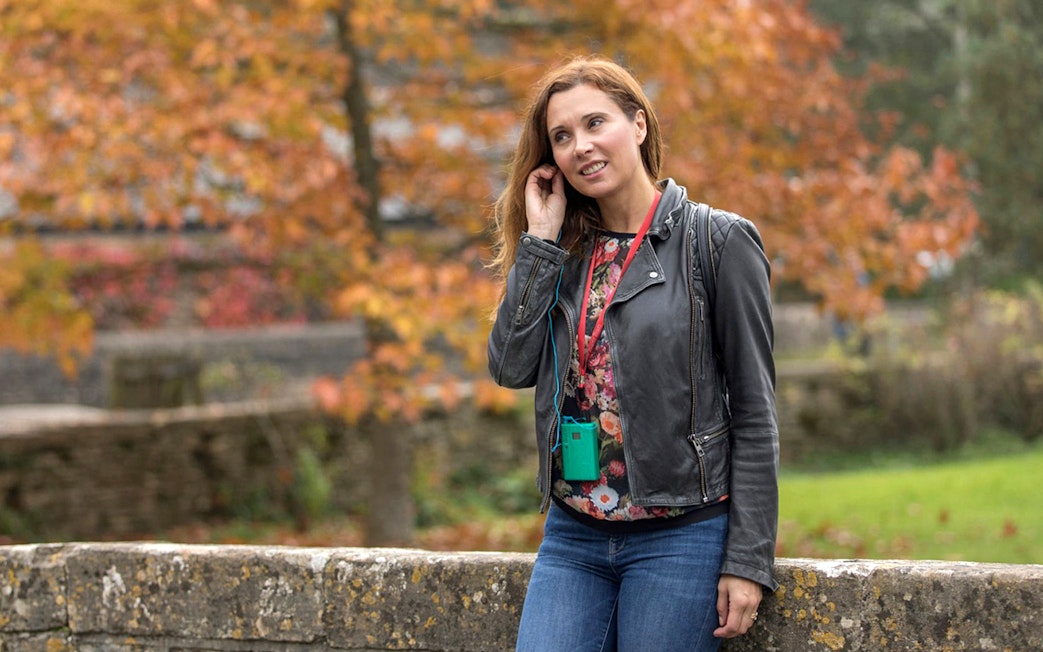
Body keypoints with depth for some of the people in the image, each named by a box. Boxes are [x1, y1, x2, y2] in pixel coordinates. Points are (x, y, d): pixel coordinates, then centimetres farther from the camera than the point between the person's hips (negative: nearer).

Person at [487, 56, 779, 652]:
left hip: (681, 536, -4)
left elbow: (754, 412, -6)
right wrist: (540, 240, -2)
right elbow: (512, 367, -3)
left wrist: (748, 560, -10)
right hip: (573, 536, 4)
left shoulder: (718, 243, -4)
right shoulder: (564, 254, 11)